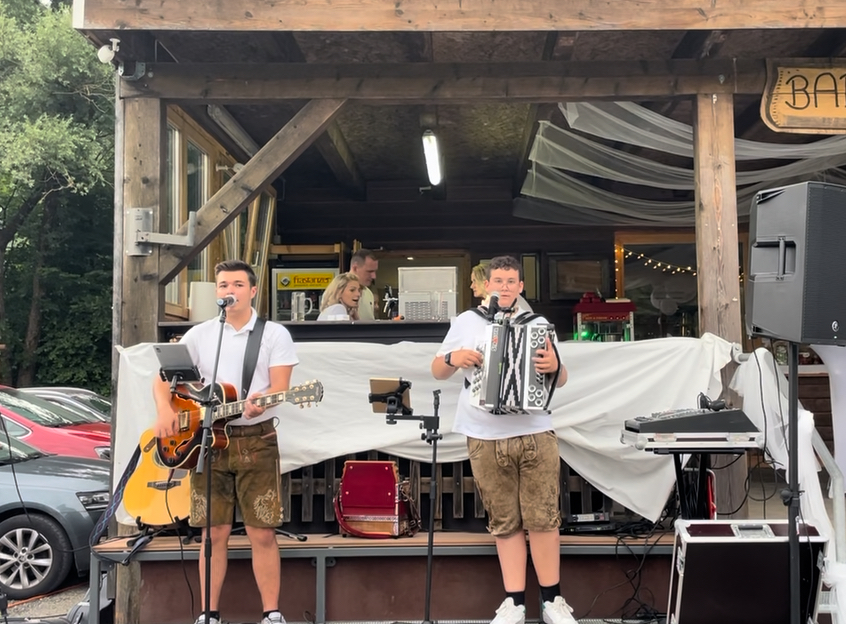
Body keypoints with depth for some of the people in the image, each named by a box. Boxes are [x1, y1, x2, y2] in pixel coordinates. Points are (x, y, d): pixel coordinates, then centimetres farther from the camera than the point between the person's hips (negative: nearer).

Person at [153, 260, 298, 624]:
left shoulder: (274, 334, 2)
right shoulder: (199, 334, 9)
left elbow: (280, 388, -7)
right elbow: (163, 376, 8)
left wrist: (260, 402, -28)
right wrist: (165, 411, -10)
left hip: (257, 440, -2)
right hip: (208, 439, 2)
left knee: (262, 533, -3)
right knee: (214, 532, 4)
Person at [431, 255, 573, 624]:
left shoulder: (538, 324, 9)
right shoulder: (467, 322, 9)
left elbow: (561, 380, 10)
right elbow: (437, 372, 12)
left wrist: (555, 366, -13)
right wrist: (453, 358, -10)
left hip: (536, 434, 0)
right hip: (486, 439, 0)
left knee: (543, 519, 0)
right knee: (505, 523, 6)